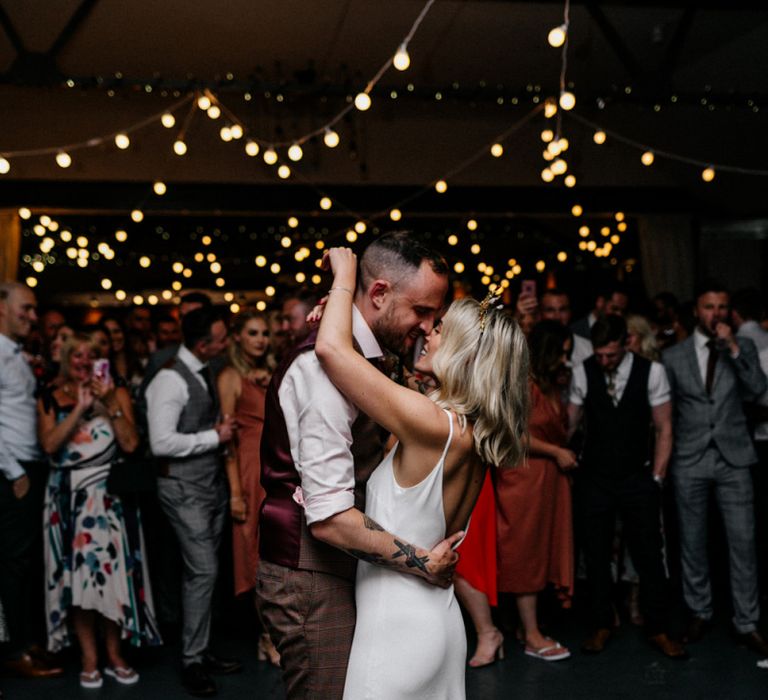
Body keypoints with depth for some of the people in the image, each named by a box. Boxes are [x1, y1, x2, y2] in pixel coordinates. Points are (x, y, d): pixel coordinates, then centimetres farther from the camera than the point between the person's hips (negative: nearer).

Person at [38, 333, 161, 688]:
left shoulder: (116, 393, 8)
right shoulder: (50, 399, 8)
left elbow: (130, 444, -2)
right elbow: (49, 444, -7)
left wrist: (110, 404, -10)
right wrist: (80, 408, -11)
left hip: (108, 495, 0)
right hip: (68, 497, 0)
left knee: (111, 573, -3)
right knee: (77, 576, -1)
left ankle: (114, 655, 11)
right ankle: (89, 659, 9)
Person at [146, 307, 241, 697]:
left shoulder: (206, 374, 11)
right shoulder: (170, 380, -17)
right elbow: (161, 442, -23)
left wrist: (223, 430, 4)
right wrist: (214, 437, -16)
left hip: (212, 483, 9)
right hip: (185, 488, -8)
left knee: (203, 570, 13)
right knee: (203, 570, -9)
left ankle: (202, 651, 23)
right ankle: (192, 662, 3)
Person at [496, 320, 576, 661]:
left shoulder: (552, 383, 16)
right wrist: (556, 451, -11)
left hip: (549, 477, 9)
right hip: (524, 476, -9)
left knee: (542, 551, 10)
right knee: (526, 552, -1)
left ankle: (528, 625, 18)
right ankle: (532, 637, 5)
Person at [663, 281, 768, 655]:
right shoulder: (674, 355, 4)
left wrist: (733, 349, -17)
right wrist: (662, 458, 7)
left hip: (732, 459, 0)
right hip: (689, 460, 1)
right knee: (692, 542, 9)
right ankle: (700, 613, 24)